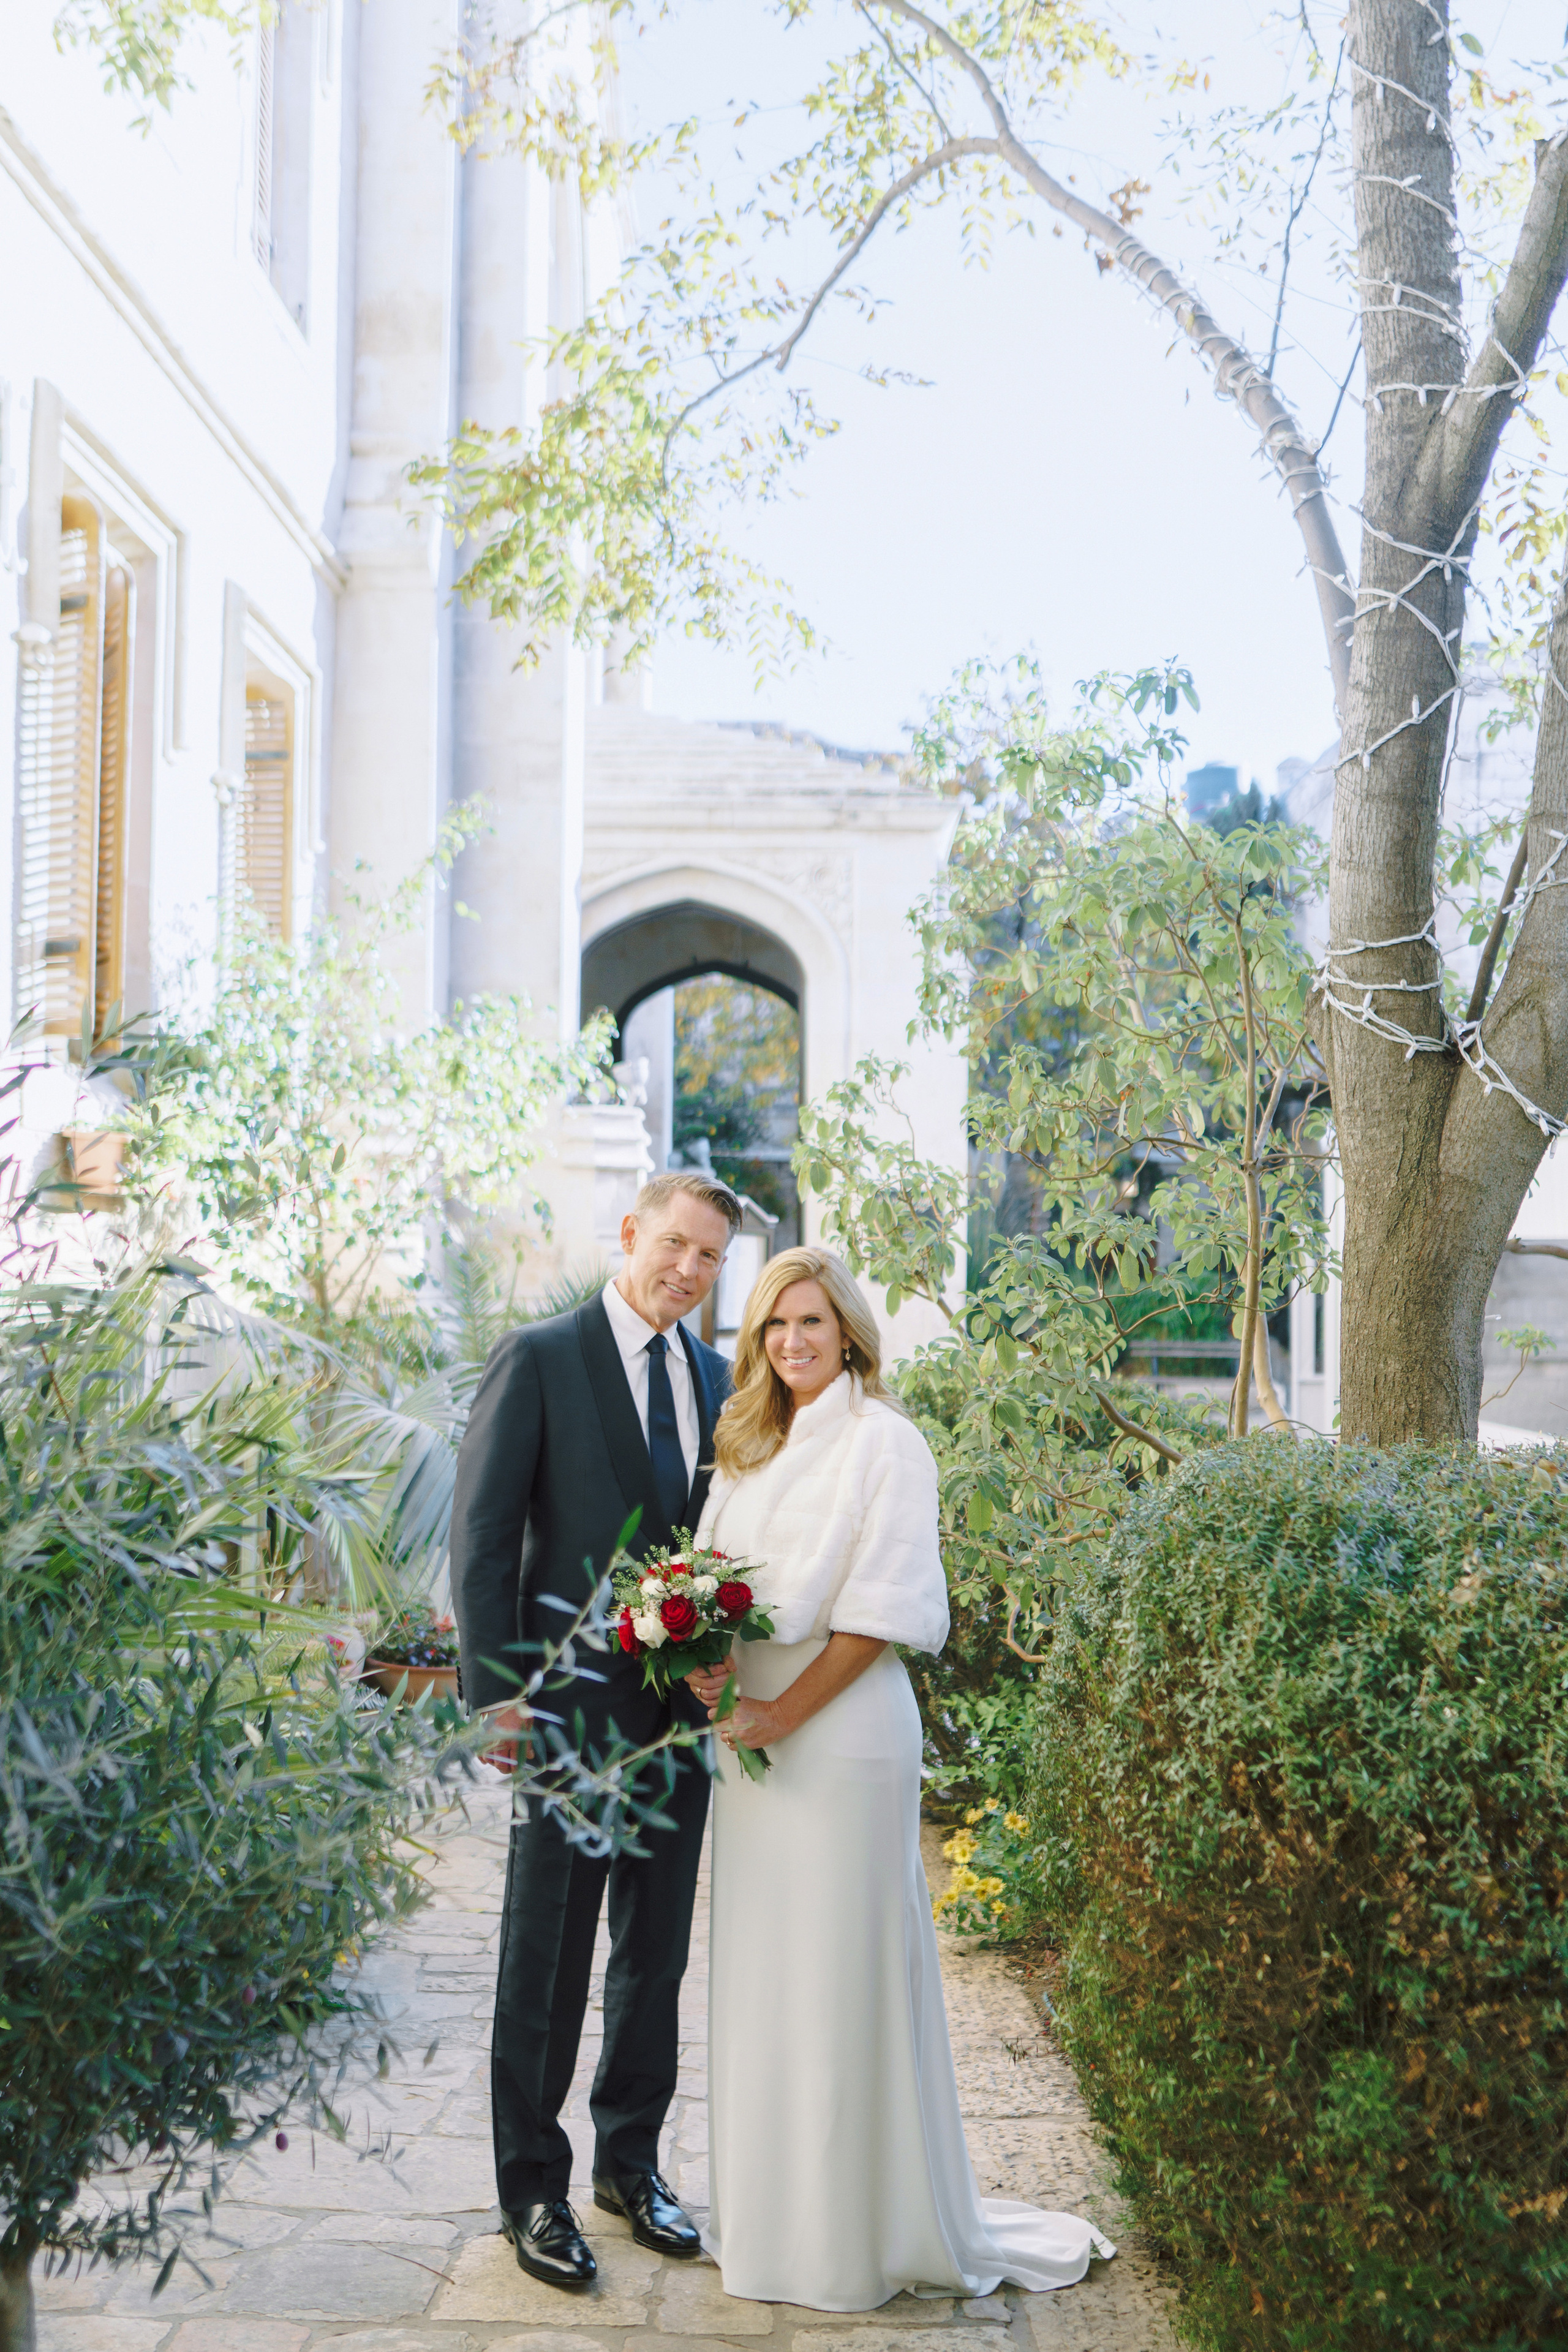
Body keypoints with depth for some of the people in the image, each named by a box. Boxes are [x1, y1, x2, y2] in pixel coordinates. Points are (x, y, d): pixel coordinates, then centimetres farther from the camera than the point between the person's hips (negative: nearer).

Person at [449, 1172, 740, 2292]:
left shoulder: (718, 1377, 8)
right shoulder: (540, 1357, -7)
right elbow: (482, 1535, -9)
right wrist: (498, 1693, -14)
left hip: (683, 1710, 5)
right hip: (572, 1708, -5)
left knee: (657, 1957, 16)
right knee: (546, 1965, 7)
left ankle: (631, 2160, 33)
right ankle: (533, 2187, 23)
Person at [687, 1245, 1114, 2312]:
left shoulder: (882, 1441, -8)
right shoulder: (748, 1445, 13)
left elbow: (881, 1609, -14)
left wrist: (784, 1712, -15)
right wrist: (699, 1657, -6)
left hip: (840, 1737, -7)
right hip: (752, 1738, 7)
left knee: (844, 1973, 0)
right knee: (760, 1972, 14)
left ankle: (866, 2227, 15)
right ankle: (772, 2211, 28)